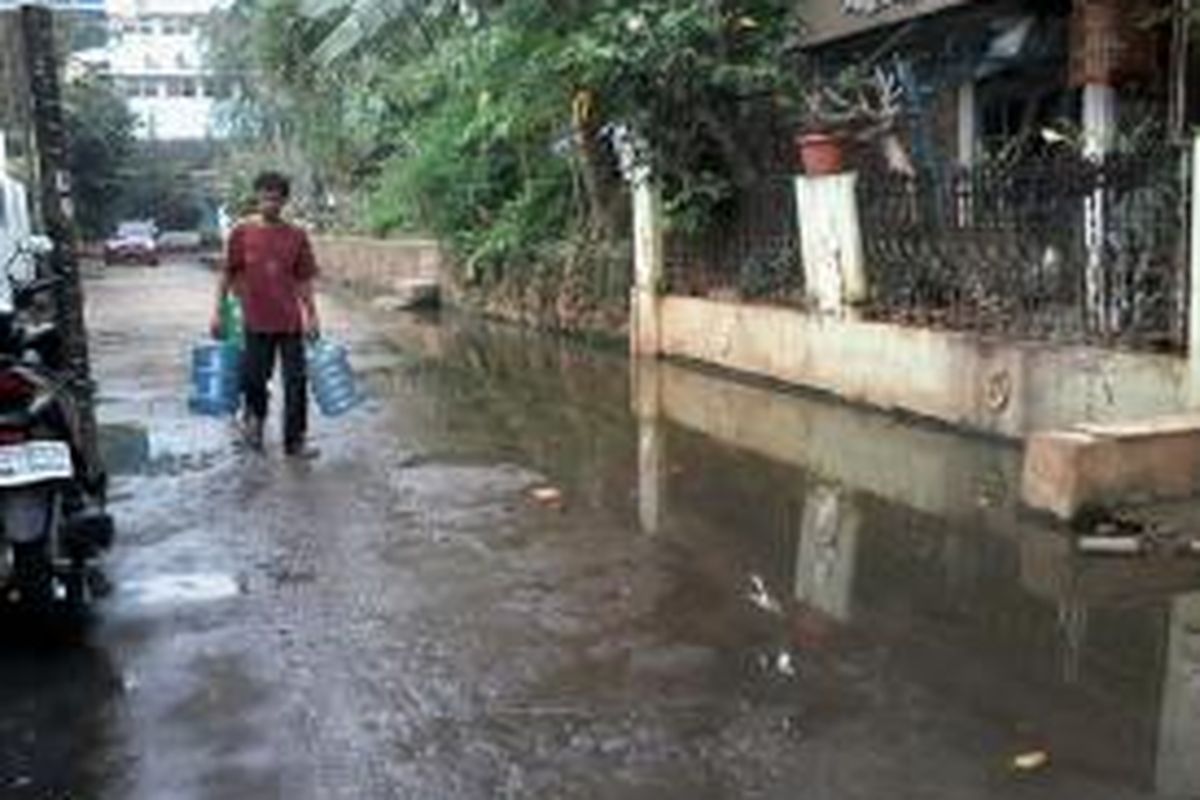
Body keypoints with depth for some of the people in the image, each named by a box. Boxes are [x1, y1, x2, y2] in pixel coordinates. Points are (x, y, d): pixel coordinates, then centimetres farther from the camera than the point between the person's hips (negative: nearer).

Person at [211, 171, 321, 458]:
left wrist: (312, 316, 4)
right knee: (255, 378, 10)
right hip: (257, 321, -1)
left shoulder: (297, 236, 1)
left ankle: (295, 440, 9)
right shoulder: (241, 232, -2)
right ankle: (254, 418, 40)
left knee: (296, 380, 0)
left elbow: (304, 280, 6)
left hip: (290, 321, 1)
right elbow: (228, 274, 3)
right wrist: (218, 310, 0)